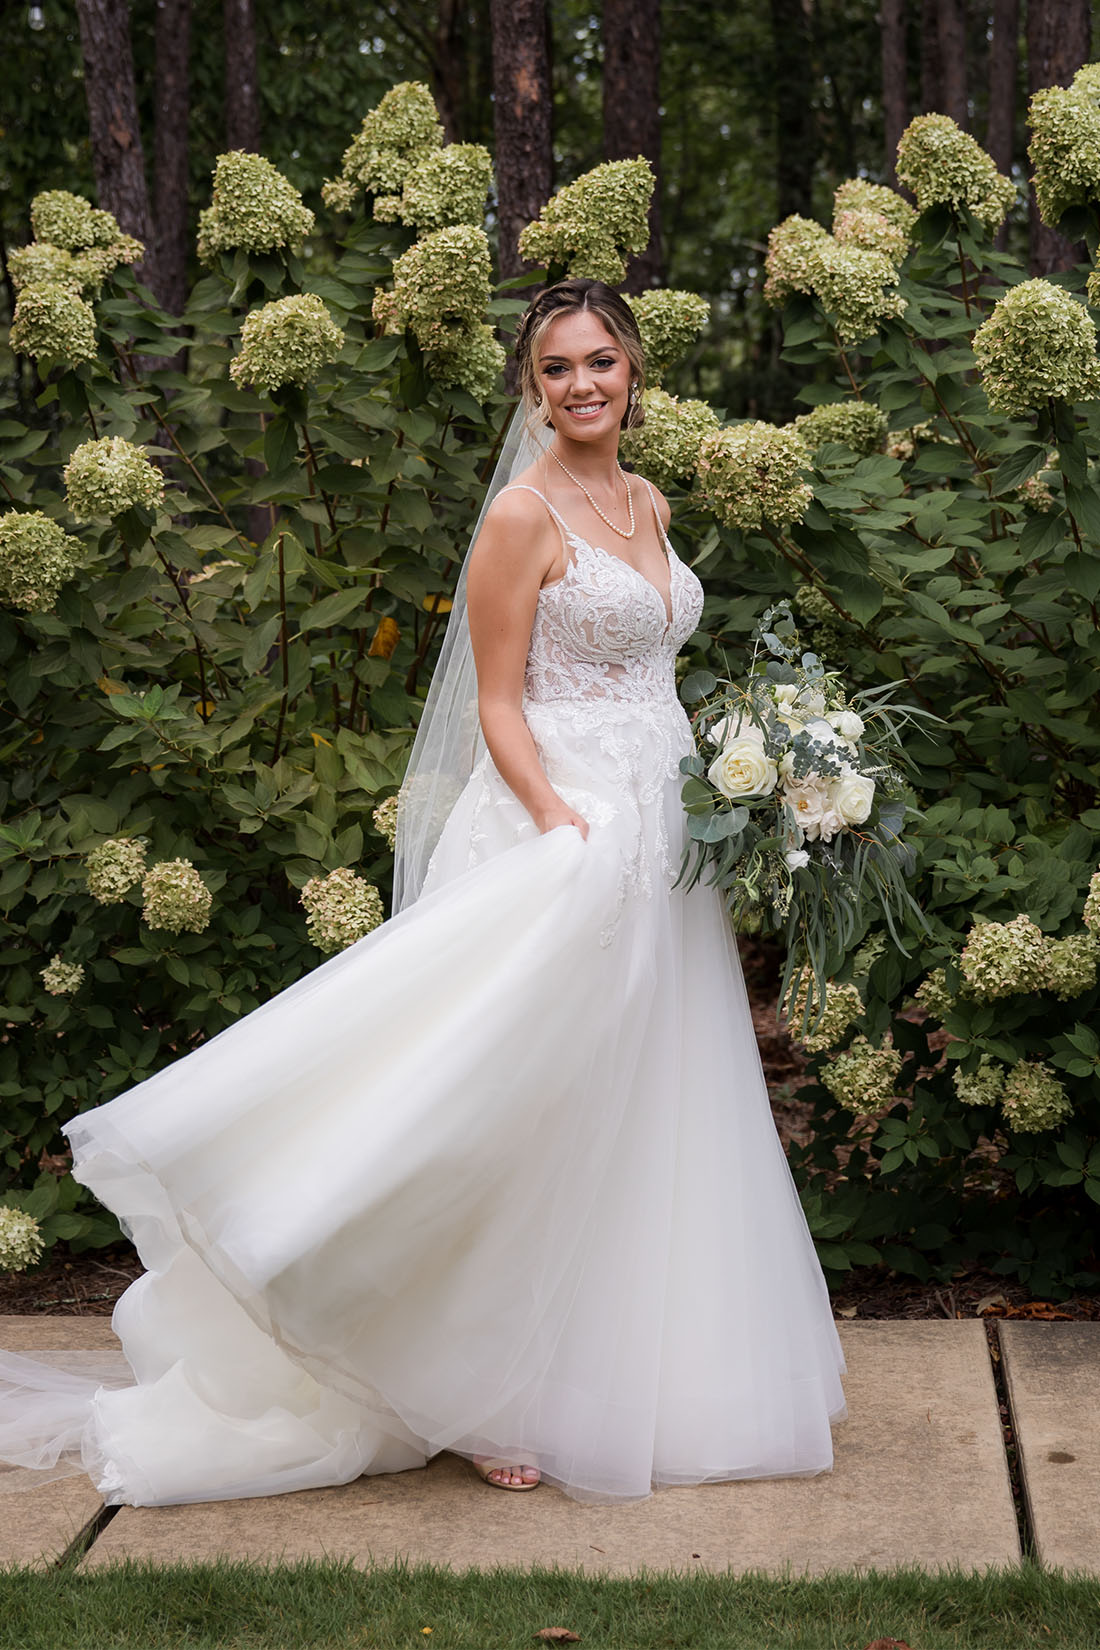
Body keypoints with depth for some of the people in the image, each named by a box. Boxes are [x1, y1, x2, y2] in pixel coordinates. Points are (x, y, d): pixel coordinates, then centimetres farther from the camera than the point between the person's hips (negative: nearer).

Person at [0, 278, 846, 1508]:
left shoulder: (647, 507, 15)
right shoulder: (524, 514, -9)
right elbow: (498, 707, -12)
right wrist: (568, 832, -24)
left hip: (660, 840, 8)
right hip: (559, 830, -8)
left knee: (642, 1116, 12)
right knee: (538, 1117, -4)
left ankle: (624, 1378, 24)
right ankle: (499, 1397, 7)